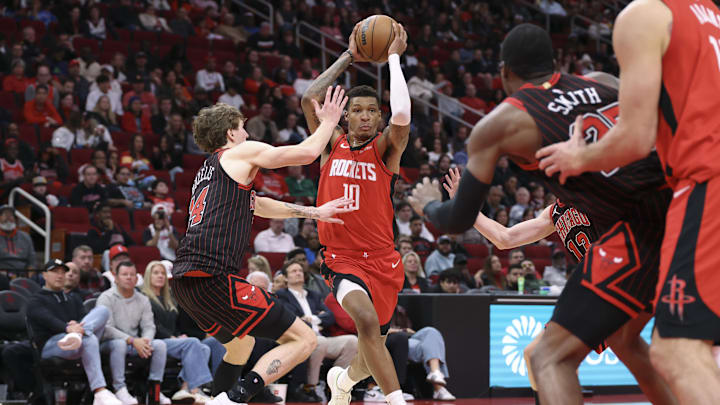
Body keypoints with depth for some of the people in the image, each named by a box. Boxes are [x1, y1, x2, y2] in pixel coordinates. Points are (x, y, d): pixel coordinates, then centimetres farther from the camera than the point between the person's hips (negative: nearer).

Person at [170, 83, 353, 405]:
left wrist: (312, 212, 45)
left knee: (241, 345, 33)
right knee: (304, 340, -7)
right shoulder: (241, 152, 5)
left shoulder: (208, 170, 30)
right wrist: (329, 121, 21)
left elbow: (256, 204, 43)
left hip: (183, 282, 9)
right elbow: (308, 152, 3)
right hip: (212, 278, -9)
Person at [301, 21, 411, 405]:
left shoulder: (385, 148, -3)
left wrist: (394, 58, -17)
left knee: (372, 349, 16)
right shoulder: (332, 145, 3)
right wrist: (349, 56, -9)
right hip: (342, 260, -1)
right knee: (366, 320, -31)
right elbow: (309, 99, -11)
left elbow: (402, 116, -25)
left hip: (382, 261, 1)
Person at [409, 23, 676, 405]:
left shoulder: (497, 124, 6)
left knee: (551, 358, -3)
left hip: (638, 230, -6)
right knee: (622, 336, 31)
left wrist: (429, 205, 35)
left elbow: (459, 220, 13)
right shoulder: (603, 82, 18)